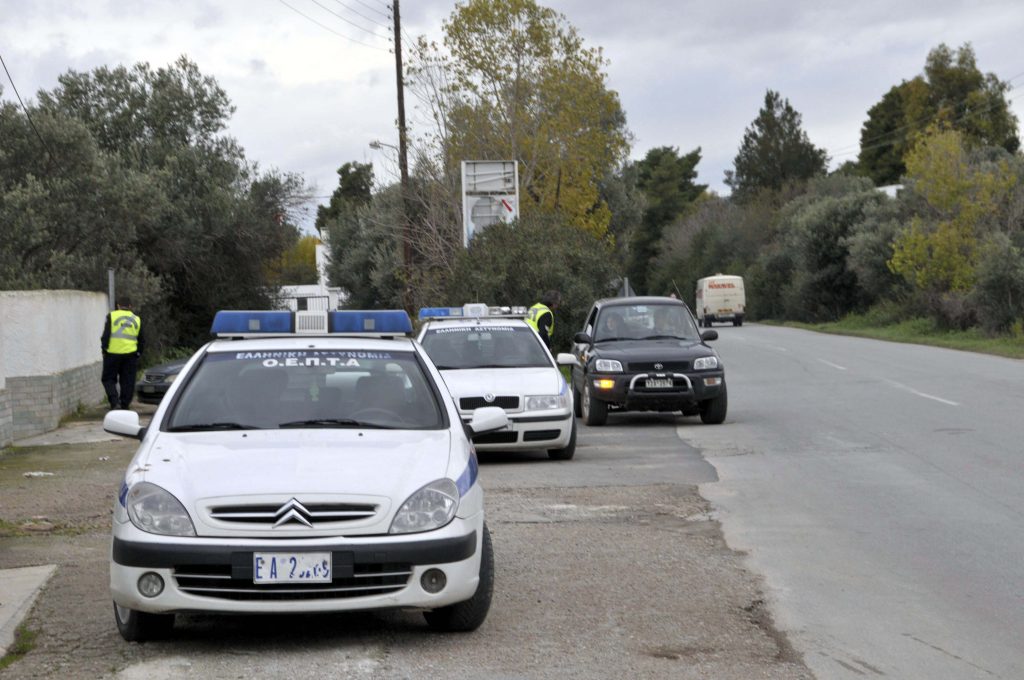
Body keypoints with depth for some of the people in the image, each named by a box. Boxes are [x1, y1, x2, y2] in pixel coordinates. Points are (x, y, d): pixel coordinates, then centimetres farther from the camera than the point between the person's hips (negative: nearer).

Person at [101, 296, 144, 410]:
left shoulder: (111, 316, 1)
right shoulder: (137, 319, 12)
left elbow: (105, 335, -5)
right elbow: (141, 340, 15)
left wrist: (104, 349, 5)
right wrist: (138, 352, 23)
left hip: (113, 353, -3)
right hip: (130, 354, 3)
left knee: (108, 379, 8)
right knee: (128, 382, 9)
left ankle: (115, 401, -10)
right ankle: (125, 404, 8)